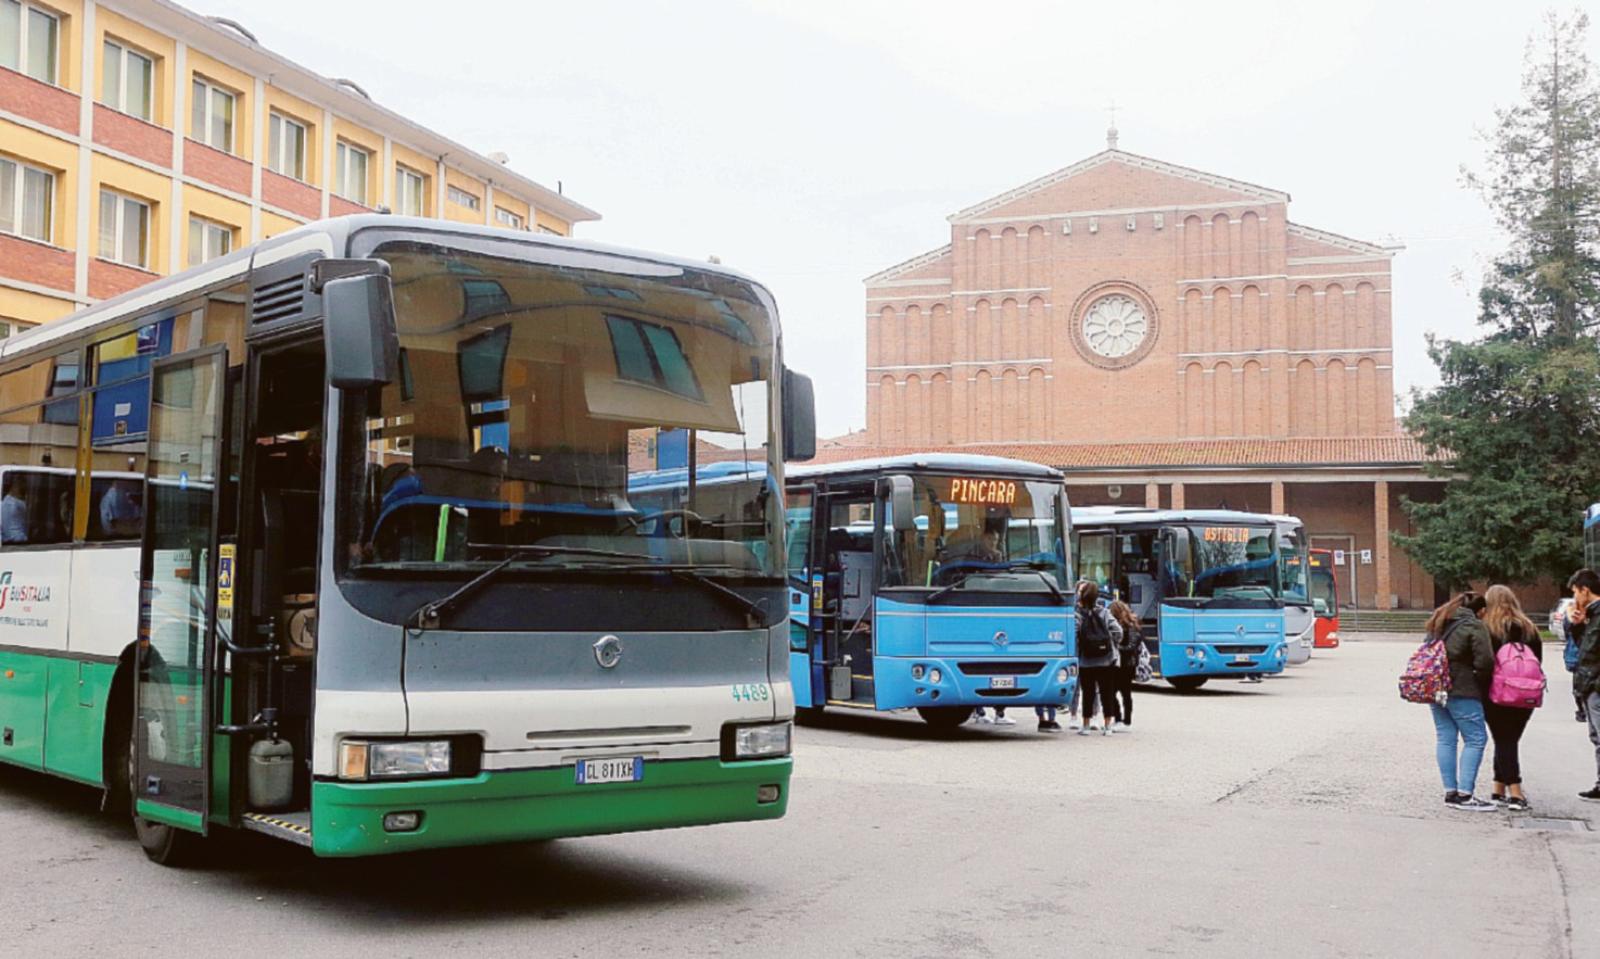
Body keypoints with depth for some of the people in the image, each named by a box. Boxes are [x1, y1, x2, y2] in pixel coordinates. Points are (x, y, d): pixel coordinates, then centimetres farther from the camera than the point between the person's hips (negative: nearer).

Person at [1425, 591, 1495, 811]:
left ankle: (1450, 792, 11)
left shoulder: (1439, 622, 16)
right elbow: (1485, 662, -14)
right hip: (1461, 691, -8)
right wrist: (1482, 687, 1)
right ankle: (1464, 795, -7)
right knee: (1475, 739, -2)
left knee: (1445, 739, 10)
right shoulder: (1474, 626, -9)